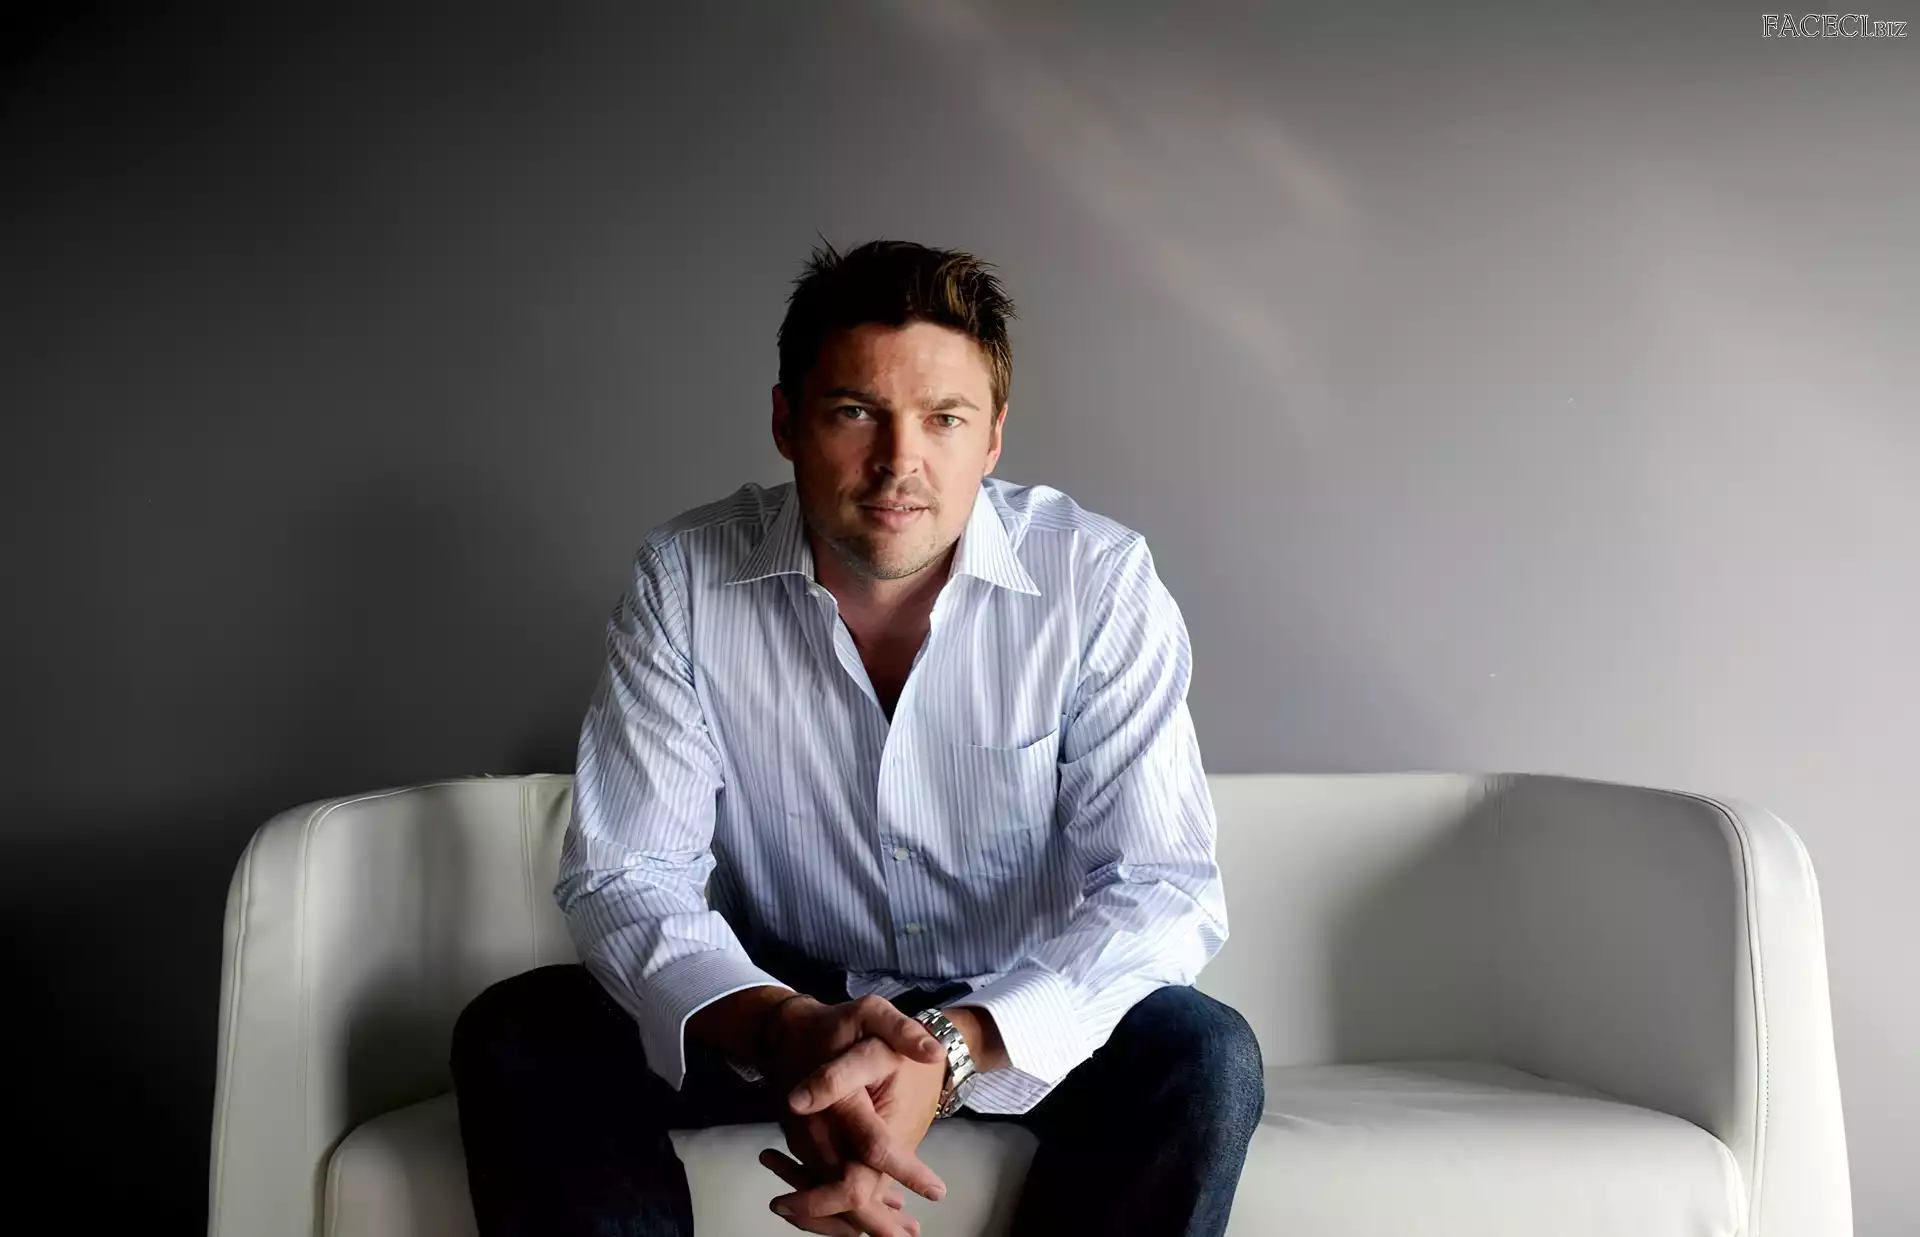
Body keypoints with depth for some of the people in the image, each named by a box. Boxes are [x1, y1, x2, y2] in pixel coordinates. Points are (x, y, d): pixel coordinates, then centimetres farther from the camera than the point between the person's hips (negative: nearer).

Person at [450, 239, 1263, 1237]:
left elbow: (1161, 888, -20)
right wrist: (780, 1030, -37)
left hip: (1017, 1019, 0)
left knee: (1201, 1058, -29)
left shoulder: (1099, 582, -17)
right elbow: (622, 876, -15)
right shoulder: (684, 580, -13)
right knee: (518, 1041, -21)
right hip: (781, 1005, 1)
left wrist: (952, 1050, -38)